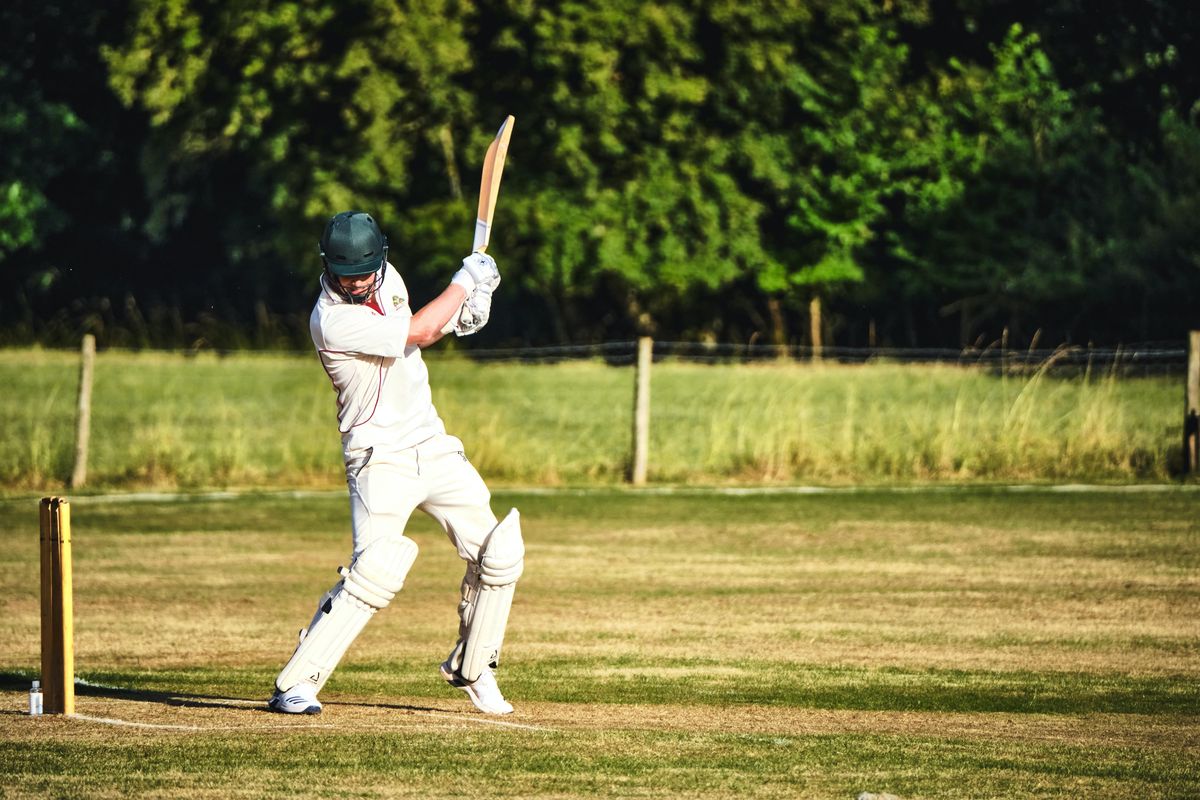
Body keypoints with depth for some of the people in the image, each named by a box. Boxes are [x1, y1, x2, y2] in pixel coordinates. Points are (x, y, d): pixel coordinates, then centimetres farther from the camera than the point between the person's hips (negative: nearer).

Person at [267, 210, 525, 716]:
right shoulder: (331, 321, -22)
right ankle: (295, 686, -18)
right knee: (375, 571, -23)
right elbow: (417, 333, -20)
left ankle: (470, 668, 23)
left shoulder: (387, 277, 3)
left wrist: (457, 315, 3)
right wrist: (466, 280, -8)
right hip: (380, 459, -8)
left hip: (433, 445, 8)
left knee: (498, 556, 3)